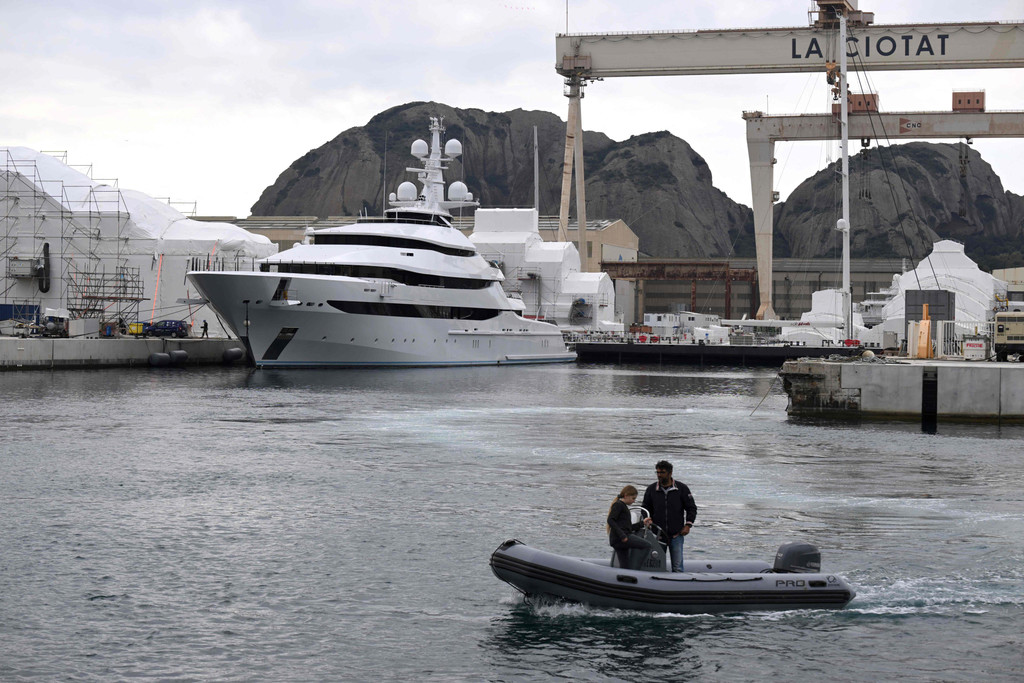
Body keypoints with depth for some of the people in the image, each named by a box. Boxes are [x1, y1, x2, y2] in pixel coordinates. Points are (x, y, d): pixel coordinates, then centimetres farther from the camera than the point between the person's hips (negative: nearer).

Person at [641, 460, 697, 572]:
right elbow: (645, 509, 15)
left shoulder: (682, 488, 1)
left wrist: (688, 525, -3)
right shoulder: (651, 489, 6)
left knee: (677, 566, -3)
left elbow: (691, 508, 8)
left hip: (676, 535, -2)